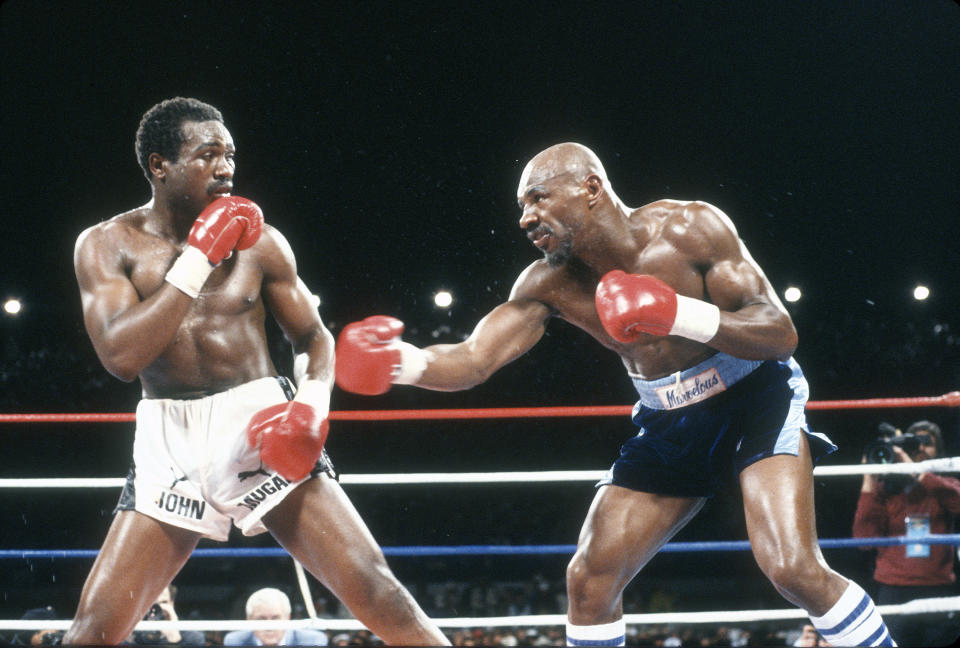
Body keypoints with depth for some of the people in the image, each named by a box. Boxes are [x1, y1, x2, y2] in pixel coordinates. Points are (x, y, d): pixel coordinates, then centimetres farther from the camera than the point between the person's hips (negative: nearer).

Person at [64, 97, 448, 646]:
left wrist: (313, 402, -11)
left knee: (372, 586, -13)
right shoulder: (108, 245, -1)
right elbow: (121, 355, -15)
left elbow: (314, 336, 12)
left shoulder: (259, 242, 2)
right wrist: (199, 257, -16)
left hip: (259, 424, 0)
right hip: (170, 441, 0)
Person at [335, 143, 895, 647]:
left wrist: (679, 315, -41)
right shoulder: (551, 284, -10)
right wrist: (405, 362, -38)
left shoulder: (690, 229, -23)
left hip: (754, 400, -5)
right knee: (589, 579, 0)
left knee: (794, 568, -25)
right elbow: (473, 360, -15)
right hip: (669, 422, 6)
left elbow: (781, 333, -25)